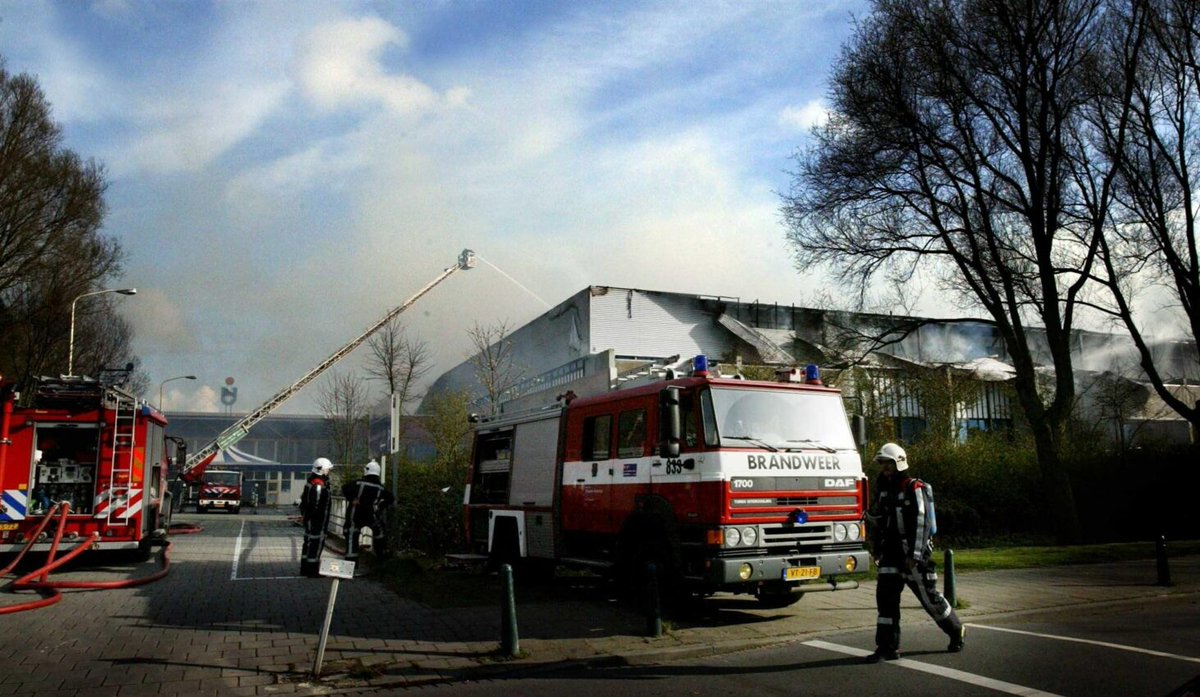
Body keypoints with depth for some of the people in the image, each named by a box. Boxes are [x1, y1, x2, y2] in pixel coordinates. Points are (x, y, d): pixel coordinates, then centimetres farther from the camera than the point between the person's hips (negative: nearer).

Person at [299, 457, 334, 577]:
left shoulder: (312, 482, 12)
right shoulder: (318, 485, -22)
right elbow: (315, 504, -25)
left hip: (310, 519, 11)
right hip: (316, 521, -11)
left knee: (309, 543, 18)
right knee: (316, 543, -4)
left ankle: (305, 569, 27)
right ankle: (312, 571, 1)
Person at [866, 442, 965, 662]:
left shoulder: (914, 489, -11)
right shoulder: (883, 489, 11)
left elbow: (922, 523, -15)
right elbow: (879, 520, 19)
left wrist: (915, 555, -19)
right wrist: (876, 549, 15)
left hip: (914, 553, -6)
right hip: (892, 553, 6)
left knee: (929, 596, 6)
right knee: (885, 595, -5)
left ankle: (955, 631, 32)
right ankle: (887, 647, -2)